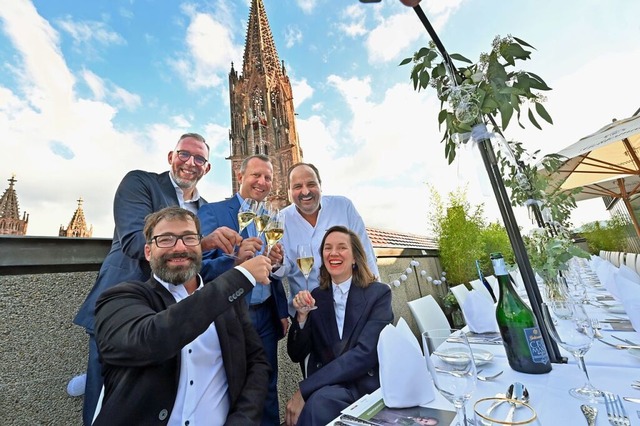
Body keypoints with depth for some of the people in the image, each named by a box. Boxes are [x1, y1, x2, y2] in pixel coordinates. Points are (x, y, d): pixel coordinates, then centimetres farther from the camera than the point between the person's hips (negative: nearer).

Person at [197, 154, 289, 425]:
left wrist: (283, 311, 1)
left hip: (266, 316, 5)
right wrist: (235, 259, -31)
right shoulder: (212, 212, -9)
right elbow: (198, 268, -15)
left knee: (267, 388, 19)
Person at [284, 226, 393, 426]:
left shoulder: (379, 294, -6)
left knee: (319, 400, -32)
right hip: (323, 387, 3)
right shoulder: (315, 297, 3)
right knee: (317, 400, -31)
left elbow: (366, 352, -18)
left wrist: (304, 389, -21)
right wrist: (302, 316, -17)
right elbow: (297, 355, 4)